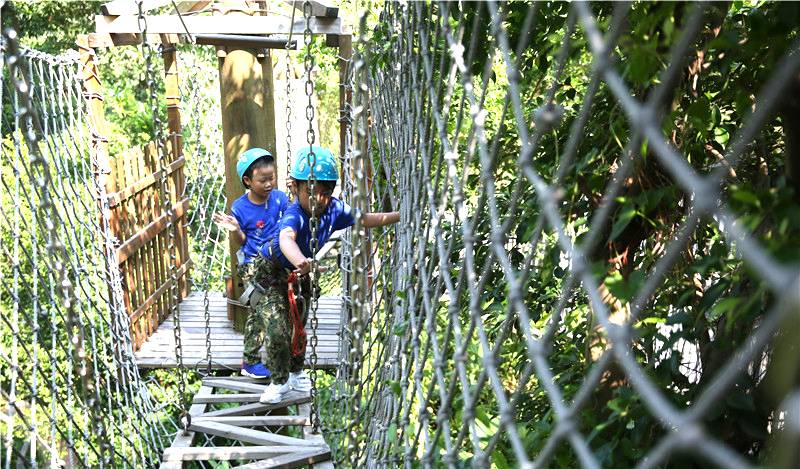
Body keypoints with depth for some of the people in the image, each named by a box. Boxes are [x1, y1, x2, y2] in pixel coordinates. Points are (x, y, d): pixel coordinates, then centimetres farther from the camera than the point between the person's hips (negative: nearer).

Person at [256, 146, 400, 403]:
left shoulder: (334, 209, -23)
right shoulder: (294, 215, -41)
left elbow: (364, 219, -7)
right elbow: (286, 238, -63)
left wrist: (399, 215, -10)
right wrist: (301, 262, -84)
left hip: (301, 275, 5)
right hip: (272, 272, -5)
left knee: (299, 325, 18)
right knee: (278, 331, -11)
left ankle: (296, 372, 42)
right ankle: (279, 381, 13)